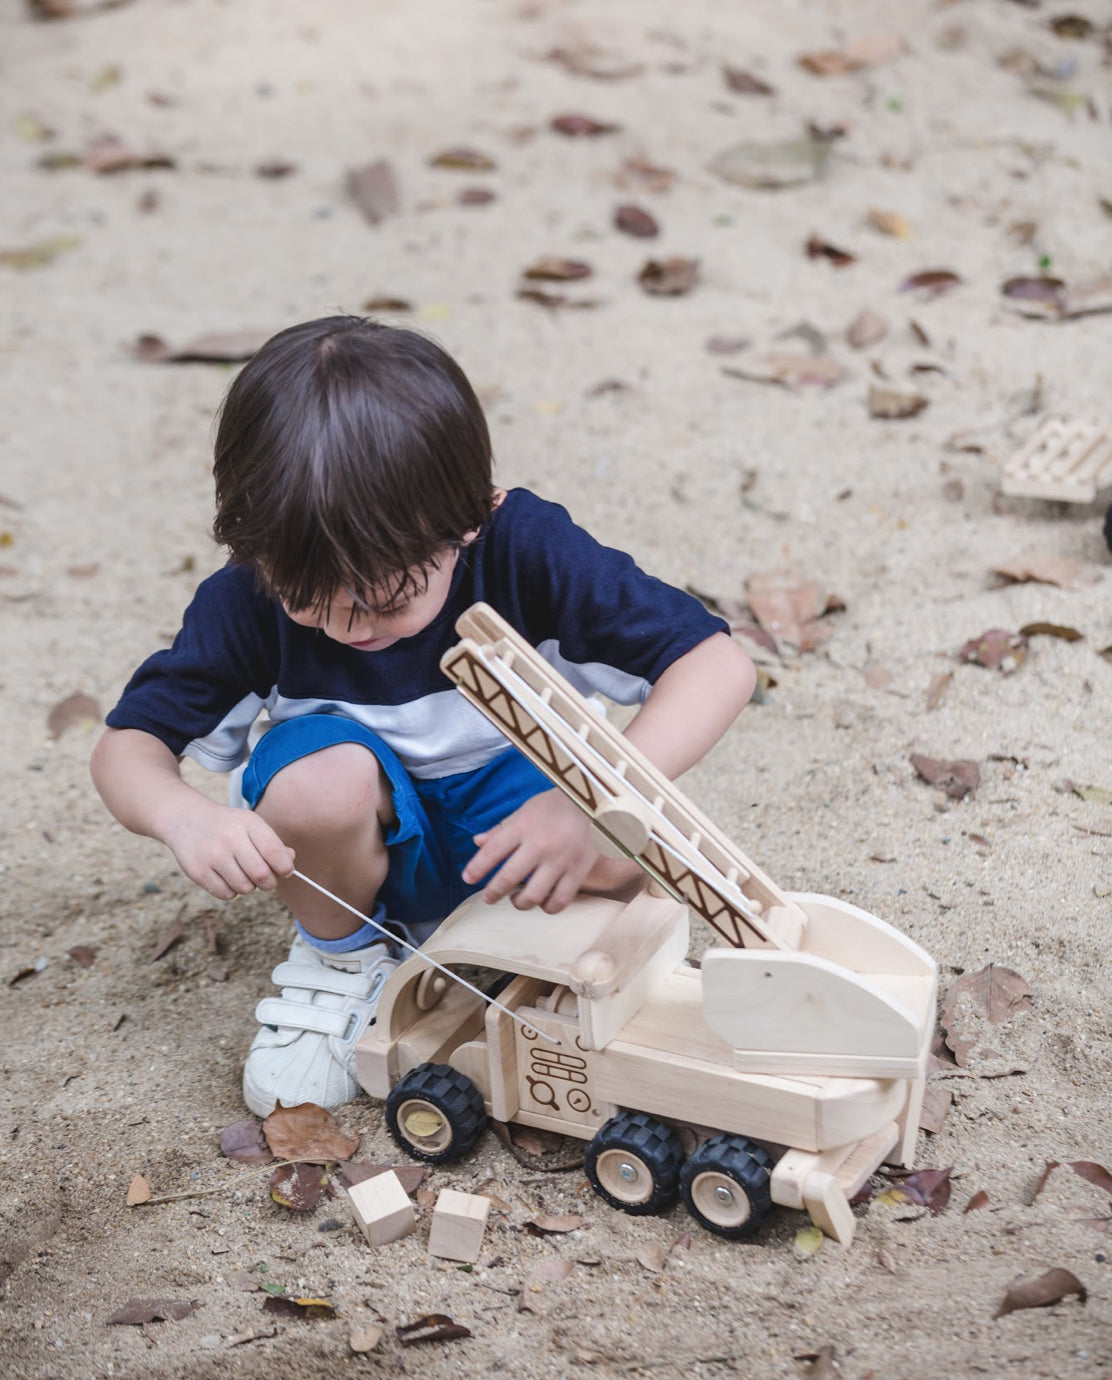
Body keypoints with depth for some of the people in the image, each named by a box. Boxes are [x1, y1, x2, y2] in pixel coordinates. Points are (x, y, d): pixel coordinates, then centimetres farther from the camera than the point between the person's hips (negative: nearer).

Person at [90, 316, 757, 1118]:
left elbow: (719, 666, -29)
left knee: (616, 863, -33)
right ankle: (340, 958, -2)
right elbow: (126, 745, -13)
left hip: (498, 821, 0)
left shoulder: (522, 549, -25)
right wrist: (183, 814, -38)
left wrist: (593, 805, -44)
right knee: (322, 774, -35)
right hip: (363, 844, 0)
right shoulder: (257, 594, -20)